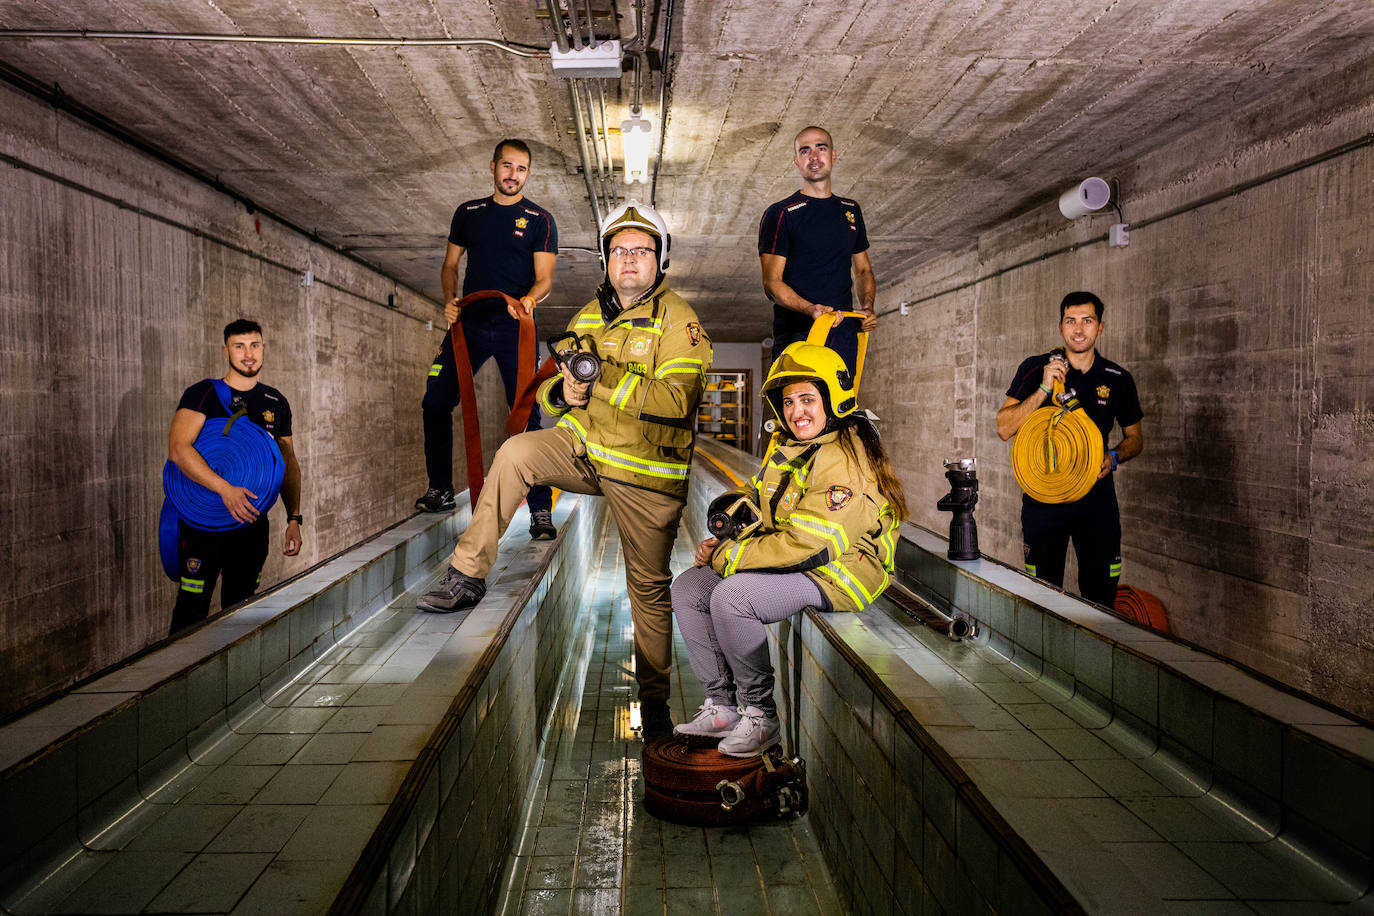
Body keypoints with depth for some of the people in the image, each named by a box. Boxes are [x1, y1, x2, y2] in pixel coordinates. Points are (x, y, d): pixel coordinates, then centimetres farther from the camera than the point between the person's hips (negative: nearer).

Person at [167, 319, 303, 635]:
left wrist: (294, 519, 5)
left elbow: (289, 464, 14)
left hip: (253, 524, 4)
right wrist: (225, 489, -31)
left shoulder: (276, 402, 10)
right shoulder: (203, 394, -6)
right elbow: (178, 448, -20)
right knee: (192, 611, -1)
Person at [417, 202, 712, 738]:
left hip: (643, 471, -4)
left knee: (649, 585, 4)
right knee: (515, 453, -24)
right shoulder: (587, 318, 10)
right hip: (582, 446, 4)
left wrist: (604, 378, -26)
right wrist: (562, 393, -9)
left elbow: (677, 400, -22)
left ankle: (654, 696, 22)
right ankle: (467, 577, -16)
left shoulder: (677, 320, -8)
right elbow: (546, 388, 16)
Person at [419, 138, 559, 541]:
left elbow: (544, 277, -5)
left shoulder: (540, 220, 4)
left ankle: (541, 510, -4)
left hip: (514, 328, -3)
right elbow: (450, 264, 18)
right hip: (469, 322, 4)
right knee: (435, 402, 0)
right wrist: (449, 299, -2)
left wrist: (528, 299, -27)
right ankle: (440, 491, 16)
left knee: (526, 416, -7)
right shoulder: (468, 213, 13)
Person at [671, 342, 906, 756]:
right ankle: (722, 707, 6)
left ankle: (762, 716, -11)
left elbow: (805, 543, -27)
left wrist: (726, 557, -18)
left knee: (731, 597, -29)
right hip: (786, 560, 10)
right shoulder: (789, 449, 11)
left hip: (837, 573, -10)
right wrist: (724, 545, 1)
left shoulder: (845, 462, -21)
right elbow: (770, 522, 20)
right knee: (688, 588, 2)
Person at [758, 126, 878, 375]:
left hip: (844, 331, 5)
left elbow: (863, 269, 25)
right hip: (796, 333, -5)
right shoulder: (780, 214, 1)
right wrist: (811, 310, -24)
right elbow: (772, 282, -6)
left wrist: (867, 307, 4)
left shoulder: (851, 210, 19)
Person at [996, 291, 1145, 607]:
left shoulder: (1118, 379, 4)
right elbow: (1004, 429, -10)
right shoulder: (1036, 368, -2)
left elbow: (1135, 437, 16)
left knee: (1101, 594, 6)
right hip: (1043, 496, -2)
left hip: (1097, 497, 2)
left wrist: (1114, 457, -6)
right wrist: (1044, 389, -18)